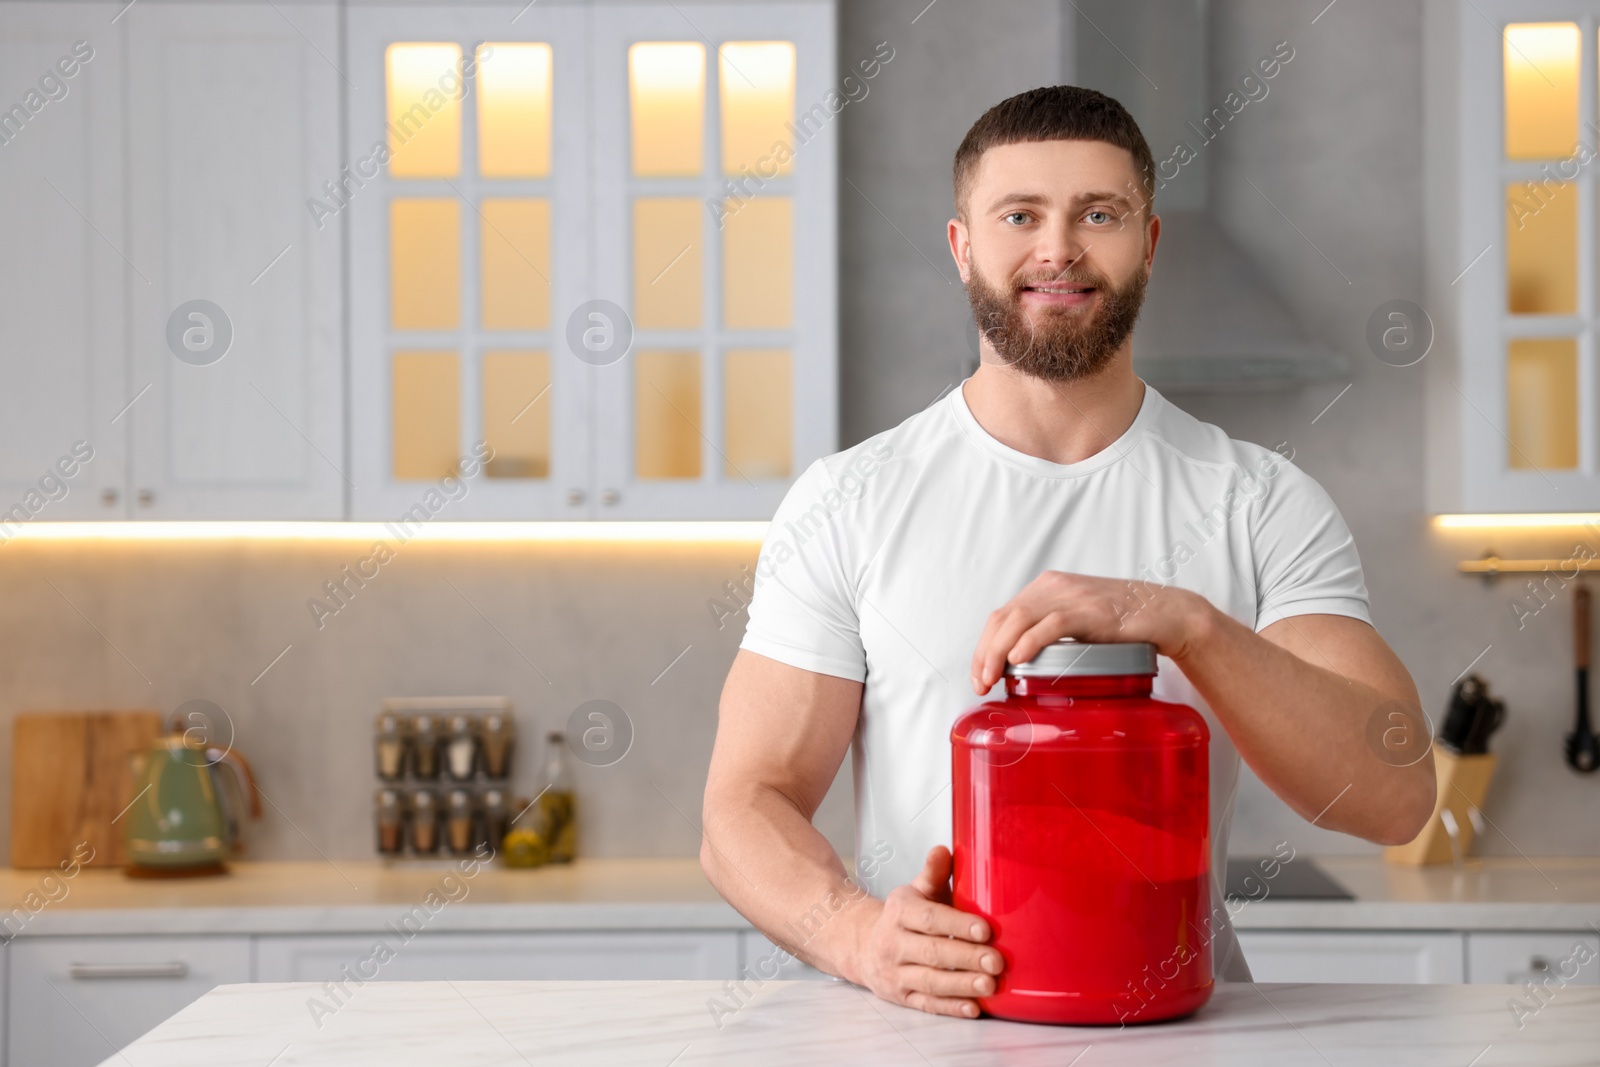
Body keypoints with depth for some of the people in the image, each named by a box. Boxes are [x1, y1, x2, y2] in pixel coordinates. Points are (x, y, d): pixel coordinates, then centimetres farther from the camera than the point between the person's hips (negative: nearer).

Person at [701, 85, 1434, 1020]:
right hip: (931, 1021, 1)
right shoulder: (846, 505, 7)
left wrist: (1186, 621, -19)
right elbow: (747, 808, 3)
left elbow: (1396, 798, -5)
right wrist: (862, 934, -19)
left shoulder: (1264, 503, 6)